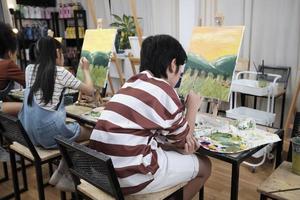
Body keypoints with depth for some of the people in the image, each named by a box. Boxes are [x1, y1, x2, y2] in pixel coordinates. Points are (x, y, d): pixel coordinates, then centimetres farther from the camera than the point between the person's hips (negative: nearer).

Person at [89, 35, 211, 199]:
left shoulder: (132, 83, 13)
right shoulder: (164, 91, -10)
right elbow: (183, 141, 5)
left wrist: (182, 138, 4)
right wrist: (193, 106, 17)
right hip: (130, 175, -8)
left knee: (175, 151, 26)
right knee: (204, 165, 10)